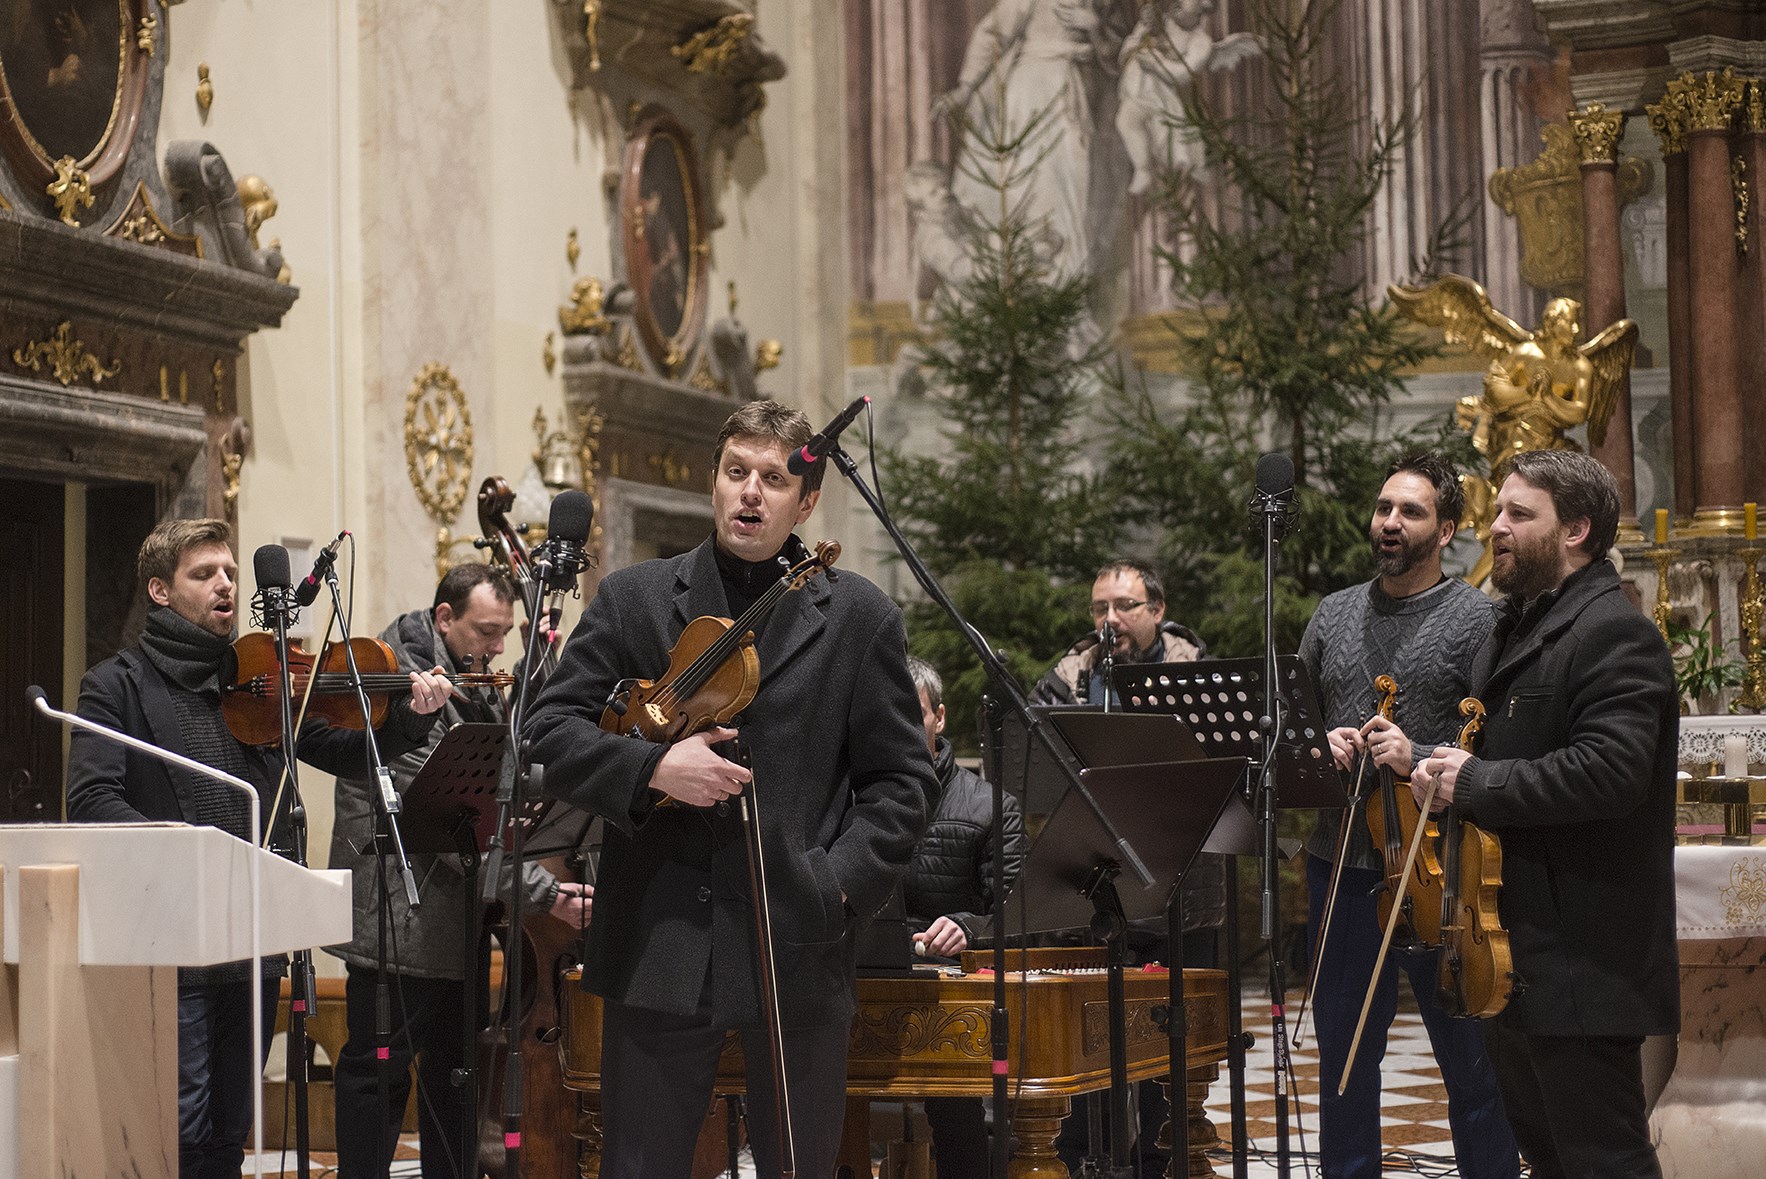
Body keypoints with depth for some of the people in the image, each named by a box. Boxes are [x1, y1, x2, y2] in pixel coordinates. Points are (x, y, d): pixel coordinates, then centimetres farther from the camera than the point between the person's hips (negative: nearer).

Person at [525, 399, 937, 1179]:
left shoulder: (859, 619, 6)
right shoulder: (633, 600, 7)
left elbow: (903, 782, 6)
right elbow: (551, 732, 3)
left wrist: (838, 886, -7)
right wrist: (651, 769, -14)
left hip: (799, 949, 0)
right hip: (658, 948, 0)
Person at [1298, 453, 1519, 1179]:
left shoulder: (1477, 620, -4)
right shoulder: (1335, 614, 13)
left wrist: (1418, 757, -23)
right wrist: (1319, 743, -3)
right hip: (1340, 865, 5)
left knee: (1470, 1059, 2)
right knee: (1343, 1056, 13)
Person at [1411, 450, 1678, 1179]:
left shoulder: (1613, 633, -14)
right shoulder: (1516, 627, 18)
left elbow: (1610, 769, -27)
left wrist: (1475, 783, -20)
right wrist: (1445, 769, 5)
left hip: (1581, 955, -10)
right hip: (1520, 953, 10)